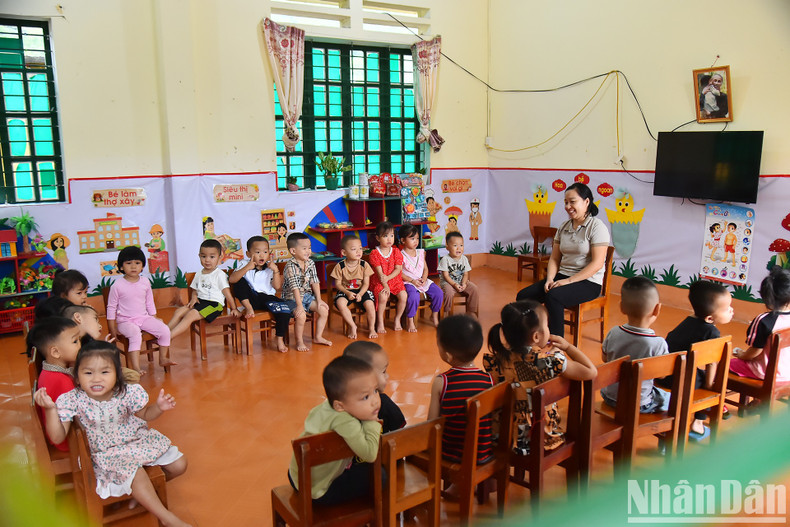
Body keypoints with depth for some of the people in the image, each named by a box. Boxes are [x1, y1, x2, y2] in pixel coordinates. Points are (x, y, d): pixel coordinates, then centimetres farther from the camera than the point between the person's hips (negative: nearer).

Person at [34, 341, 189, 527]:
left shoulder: (127, 393, -16)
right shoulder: (72, 400, -20)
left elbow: (144, 414, 1)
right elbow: (58, 437, -20)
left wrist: (159, 407, -20)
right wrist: (50, 409, -32)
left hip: (138, 440, 3)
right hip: (106, 454, -3)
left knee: (178, 465, -2)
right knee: (134, 473, -31)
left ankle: (147, 489, 28)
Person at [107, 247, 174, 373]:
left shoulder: (145, 283, 5)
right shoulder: (117, 285, -7)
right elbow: (111, 307, -1)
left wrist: (154, 318, 14)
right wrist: (112, 329, -3)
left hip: (144, 318, 5)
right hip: (125, 321, -5)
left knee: (165, 330, -13)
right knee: (135, 334, -35)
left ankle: (163, 359, 4)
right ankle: (135, 368, -40)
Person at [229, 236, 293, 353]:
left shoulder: (270, 268, 4)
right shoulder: (246, 266, 0)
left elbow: (277, 287, -6)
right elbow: (231, 279, -16)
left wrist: (276, 270, -18)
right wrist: (247, 268, -24)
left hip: (268, 297, 1)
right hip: (251, 298, -1)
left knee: (284, 309, -26)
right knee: (240, 282, -24)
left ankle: (280, 340, -11)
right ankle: (248, 308, -13)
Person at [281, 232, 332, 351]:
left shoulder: (310, 263, 1)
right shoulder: (290, 266, -20)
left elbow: (315, 282, 2)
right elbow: (294, 287, -26)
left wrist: (319, 300, -3)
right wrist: (299, 305, -30)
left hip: (307, 295, 7)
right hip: (292, 297, -7)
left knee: (324, 310, -7)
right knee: (301, 315, -30)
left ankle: (318, 337, 11)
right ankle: (299, 342, -8)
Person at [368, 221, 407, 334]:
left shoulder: (396, 251, 4)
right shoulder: (374, 253, -5)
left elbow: (398, 269, -3)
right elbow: (379, 272, -11)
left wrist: (387, 278, -19)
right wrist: (385, 286, -19)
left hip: (395, 280, 3)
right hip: (379, 282, -3)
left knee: (403, 295, -21)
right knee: (383, 296, -31)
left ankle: (397, 320, 1)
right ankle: (380, 322, -12)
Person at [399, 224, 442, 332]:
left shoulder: (421, 253, 11)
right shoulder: (401, 256, -7)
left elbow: (425, 268, 14)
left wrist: (424, 278, -5)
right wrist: (412, 280, -17)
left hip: (422, 281, 6)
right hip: (408, 282, -6)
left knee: (438, 292, -11)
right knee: (413, 296, -35)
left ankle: (434, 316, 11)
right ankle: (410, 322, -17)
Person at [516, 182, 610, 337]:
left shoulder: (596, 227, -8)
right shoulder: (564, 227, 13)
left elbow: (597, 264, -16)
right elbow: (554, 259, 12)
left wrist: (569, 281, -20)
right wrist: (550, 279, -7)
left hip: (588, 282, -7)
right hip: (563, 277, 7)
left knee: (553, 296, -35)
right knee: (523, 296, -11)